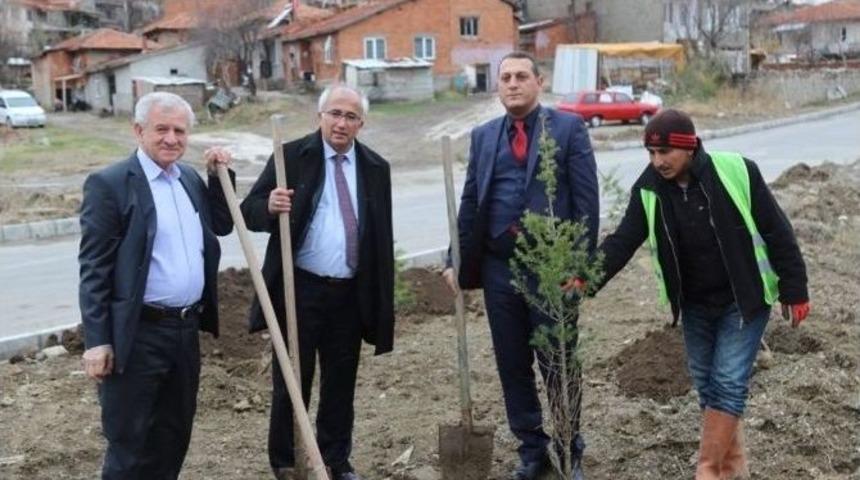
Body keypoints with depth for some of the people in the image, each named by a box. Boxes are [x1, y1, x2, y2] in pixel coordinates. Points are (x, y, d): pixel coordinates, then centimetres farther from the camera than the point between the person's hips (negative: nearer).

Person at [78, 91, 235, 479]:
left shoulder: (190, 178, 11)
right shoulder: (108, 184, -10)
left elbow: (222, 226, 23)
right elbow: (93, 268, -12)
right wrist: (97, 341, -15)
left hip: (186, 329, 7)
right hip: (138, 335, -7)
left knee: (174, 436, 18)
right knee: (130, 444, 3)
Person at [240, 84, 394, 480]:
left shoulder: (375, 168, 6)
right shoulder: (291, 157, -4)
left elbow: (383, 238, 8)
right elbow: (250, 211, -6)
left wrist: (383, 300, 6)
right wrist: (270, 207, -29)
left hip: (350, 294, 3)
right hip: (299, 290, -3)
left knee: (341, 382, 13)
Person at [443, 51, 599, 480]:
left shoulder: (568, 128, -1)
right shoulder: (483, 136, 11)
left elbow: (586, 198, -5)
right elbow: (470, 202, 11)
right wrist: (459, 261, 6)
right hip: (498, 267, 4)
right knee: (512, 366, 12)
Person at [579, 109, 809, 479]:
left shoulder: (737, 172, -19)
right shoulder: (648, 190, -9)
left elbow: (777, 232, -12)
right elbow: (622, 241, -11)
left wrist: (794, 290, -9)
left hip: (744, 300, -4)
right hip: (695, 305, 5)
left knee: (728, 382, -7)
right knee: (706, 383, 11)